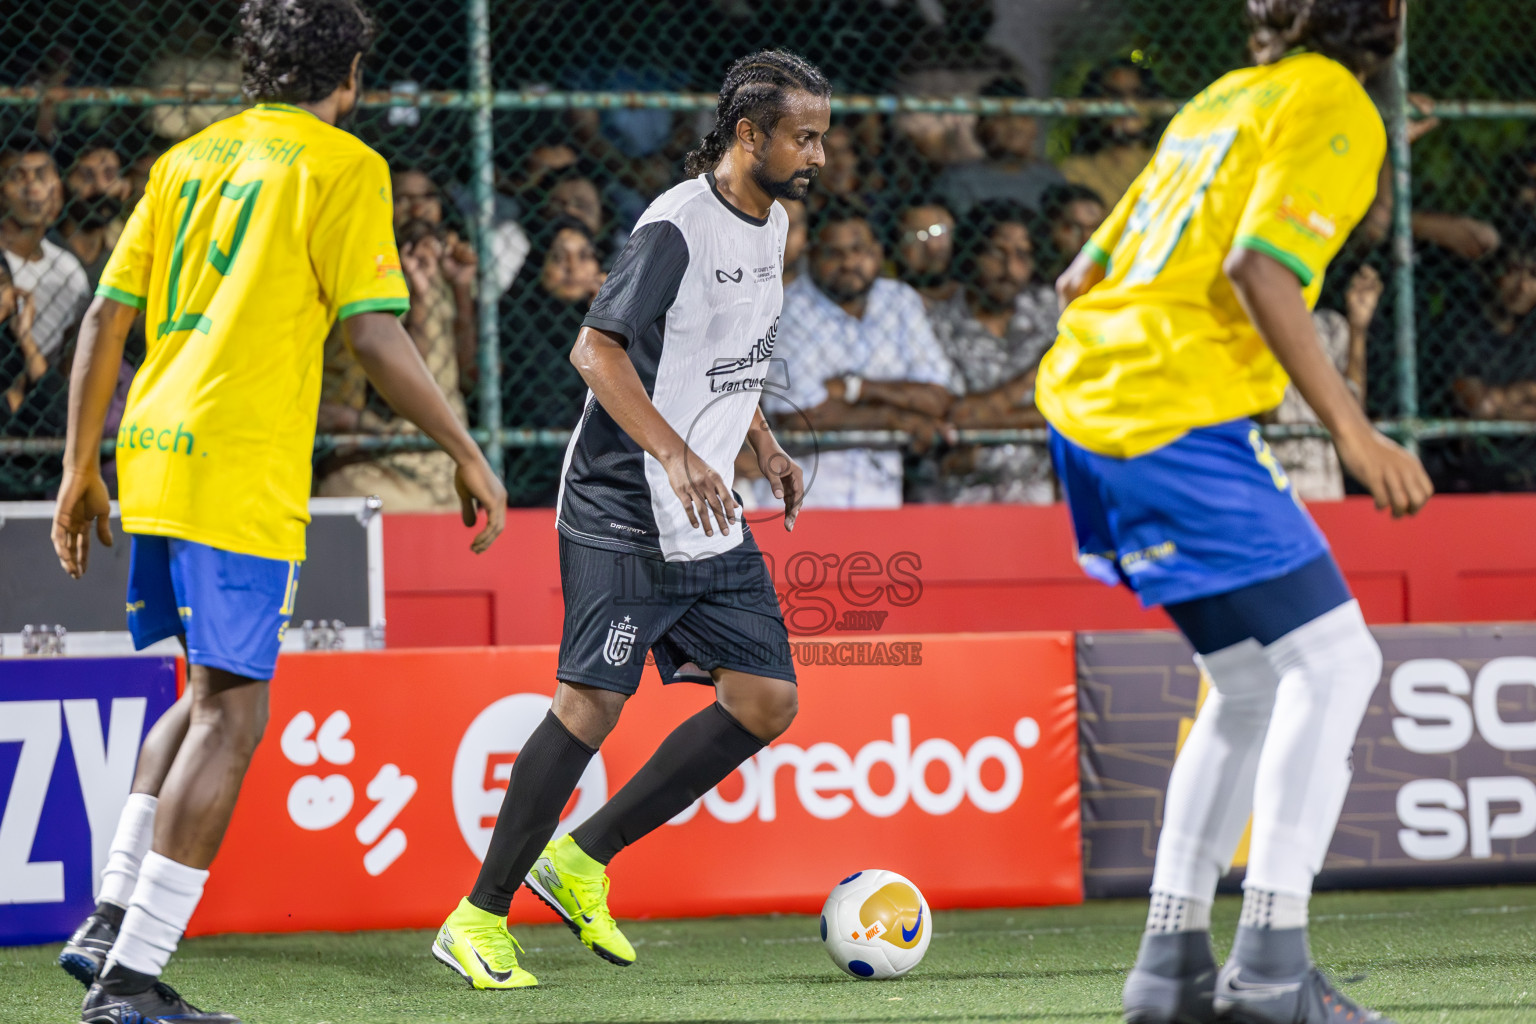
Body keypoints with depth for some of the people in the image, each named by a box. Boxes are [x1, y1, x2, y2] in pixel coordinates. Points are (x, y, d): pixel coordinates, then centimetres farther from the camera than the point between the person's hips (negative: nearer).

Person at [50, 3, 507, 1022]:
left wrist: (81, 468, 21)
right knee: (232, 716, -4)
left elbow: (106, 317, 15)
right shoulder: (341, 166, -2)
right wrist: (467, 452, -2)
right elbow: (375, 334, -10)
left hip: (152, 450, 8)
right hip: (239, 474, -8)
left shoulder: (190, 159, 17)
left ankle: (110, 920, 14)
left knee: (213, 696, 21)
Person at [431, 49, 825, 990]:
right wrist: (676, 456, -31)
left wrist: (764, 447, 16)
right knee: (592, 704, -13)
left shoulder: (772, 225, 12)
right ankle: (479, 919, -3)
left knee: (768, 702, 1)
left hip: (713, 525, 9)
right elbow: (597, 351, -23)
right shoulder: (677, 226, -16)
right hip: (624, 516, -9)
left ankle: (580, 861, 11)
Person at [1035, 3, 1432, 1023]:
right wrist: (1353, 431, -22)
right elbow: (1258, 270, -19)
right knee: (1331, 660, -7)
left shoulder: (1223, 100, 22)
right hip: (1181, 421, -9)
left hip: (1087, 399, 9)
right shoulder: (1334, 110, -4)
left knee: (1254, 685, 16)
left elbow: (1082, 277, 22)